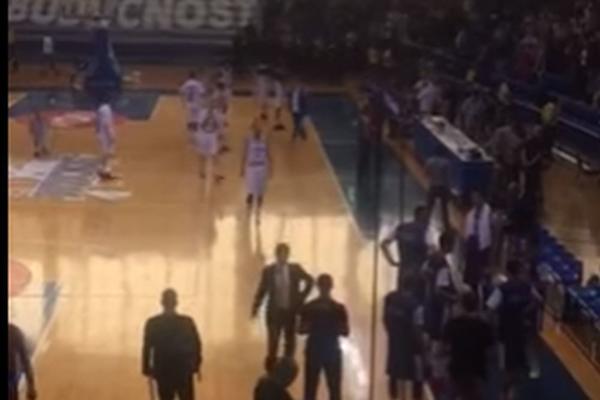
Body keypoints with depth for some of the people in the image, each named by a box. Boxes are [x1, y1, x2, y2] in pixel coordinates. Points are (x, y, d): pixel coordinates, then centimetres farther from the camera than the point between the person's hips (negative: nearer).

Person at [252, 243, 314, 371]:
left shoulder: (295, 269, -2)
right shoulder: (268, 271, -5)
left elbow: (309, 281, 12)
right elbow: (262, 290, -3)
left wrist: (301, 297, 5)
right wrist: (256, 306, -15)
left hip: (291, 310, 2)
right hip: (274, 311, -1)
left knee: (290, 341, 8)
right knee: (273, 341, -6)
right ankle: (271, 368, 4)